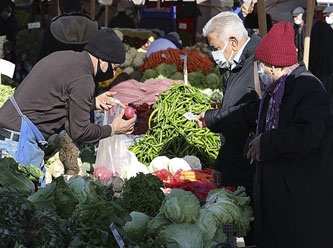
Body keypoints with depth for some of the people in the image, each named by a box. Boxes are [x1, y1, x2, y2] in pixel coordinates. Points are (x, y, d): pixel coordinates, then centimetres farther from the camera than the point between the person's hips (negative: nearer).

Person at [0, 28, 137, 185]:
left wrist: (93, 102, 22)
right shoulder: (83, 79, -15)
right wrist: (112, 130, 5)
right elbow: (79, 131, -10)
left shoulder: (63, 56, 13)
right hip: (18, 140, -10)